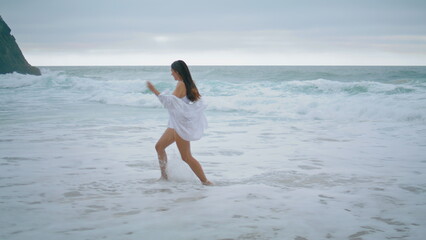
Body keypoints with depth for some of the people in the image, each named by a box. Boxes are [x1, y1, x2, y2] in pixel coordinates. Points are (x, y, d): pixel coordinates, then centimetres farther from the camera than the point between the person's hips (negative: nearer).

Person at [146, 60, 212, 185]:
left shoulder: (181, 84, -18)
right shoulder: (189, 84, 8)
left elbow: (170, 101, -29)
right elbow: (199, 102, 13)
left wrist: (155, 91, -31)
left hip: (181, 125, -10)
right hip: (176, 124, 10)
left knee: (186, 157, -4)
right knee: (159, 146, 16)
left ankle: (205, 181, 2)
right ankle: (164, 176, 22)